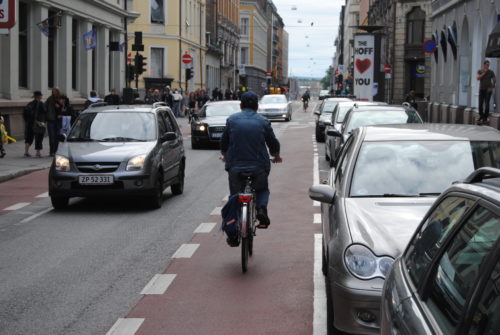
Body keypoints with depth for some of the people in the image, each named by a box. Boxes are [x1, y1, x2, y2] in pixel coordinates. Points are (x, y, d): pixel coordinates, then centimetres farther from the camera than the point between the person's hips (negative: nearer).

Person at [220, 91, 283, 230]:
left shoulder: (231, 120, 4)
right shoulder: (263, 122, 3)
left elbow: (224, 142, 12)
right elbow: (273, 143, 9)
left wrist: (225, 156, 33)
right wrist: (276, 156, 31)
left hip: (235, 166, 0)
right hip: (258, 167, 0)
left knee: (235, 196, 16)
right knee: (262, 189, 24)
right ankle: (261, 208, -4)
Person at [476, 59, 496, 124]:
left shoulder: (491, 72, -2)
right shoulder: (480, 71, 4)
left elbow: (494, 80, 0)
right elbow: (478, 78, -12)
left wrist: (492, 87, -10)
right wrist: (484, 73, -16)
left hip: (488, 90, -3)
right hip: (481, 90, 3)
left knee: (487, 104, -10)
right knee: (480, 104, -1)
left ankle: (485, 118, -6)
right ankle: (481, 117, 10)